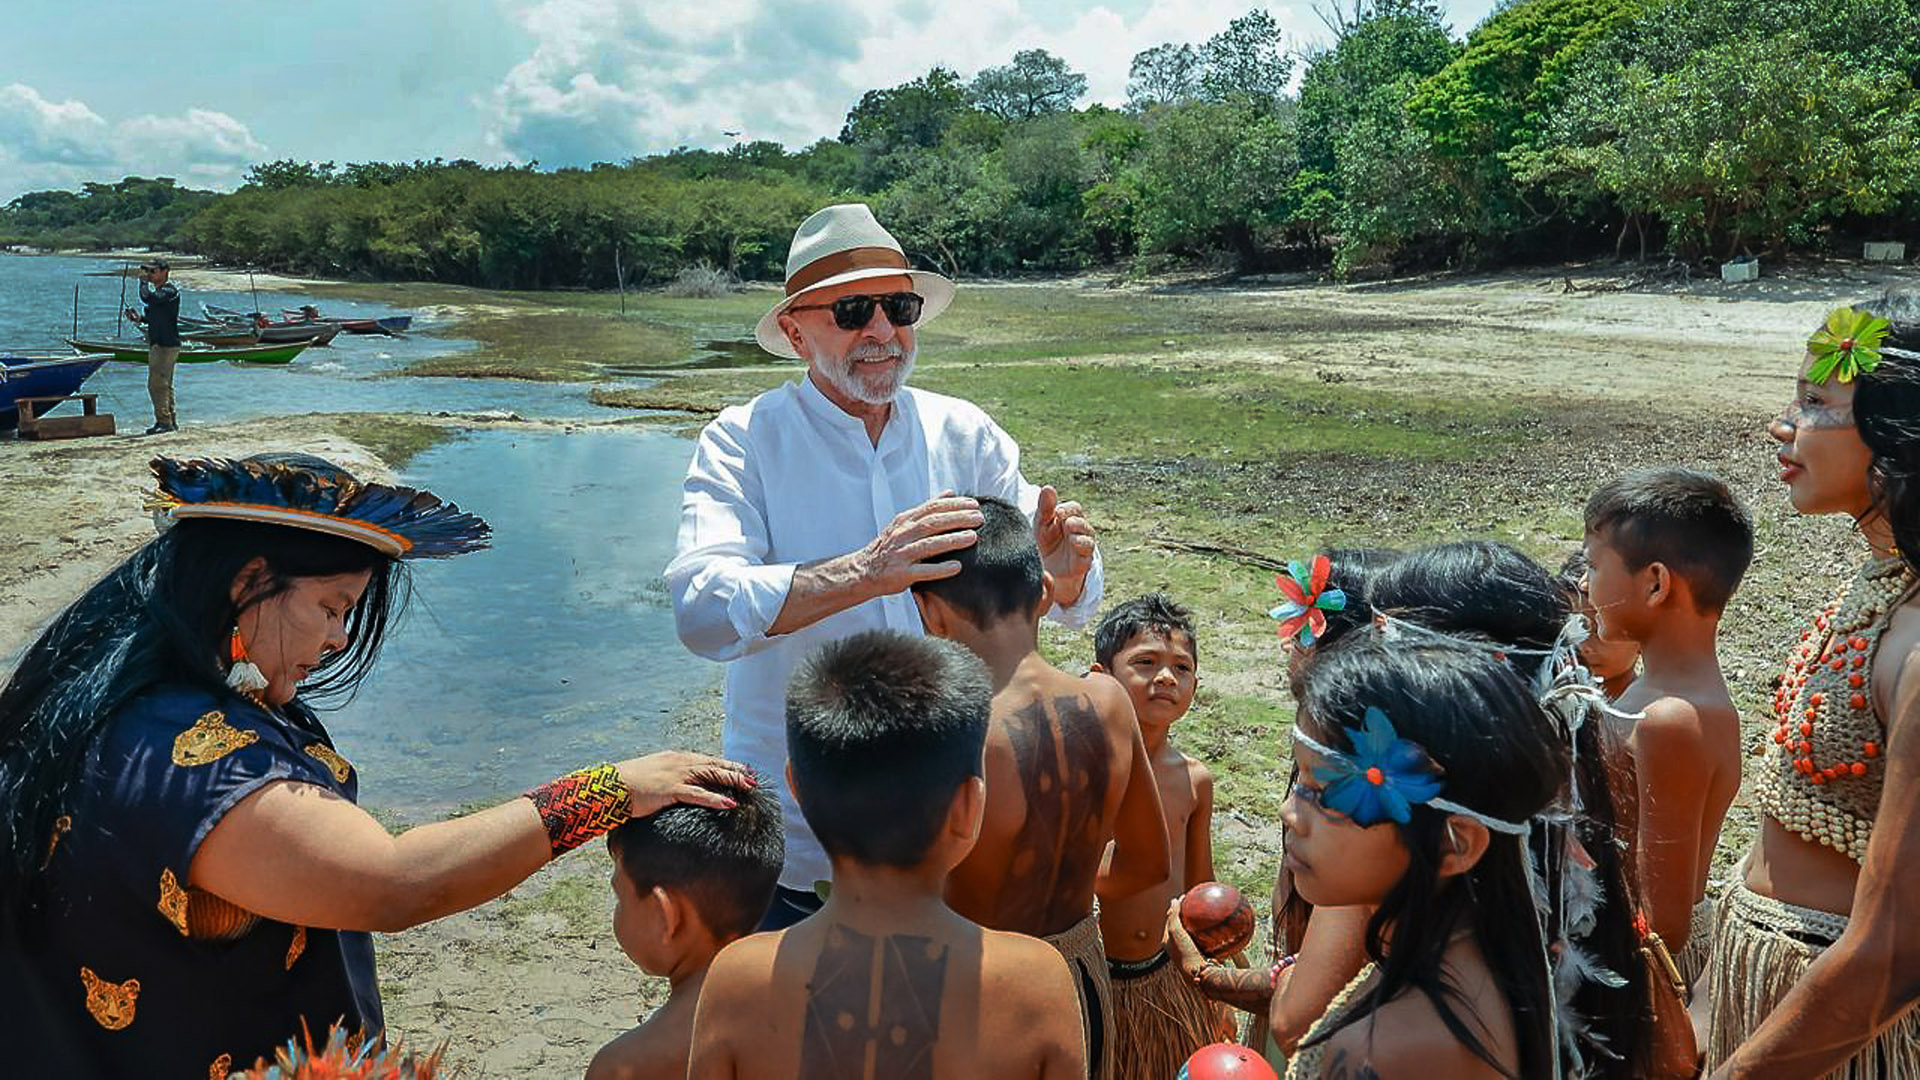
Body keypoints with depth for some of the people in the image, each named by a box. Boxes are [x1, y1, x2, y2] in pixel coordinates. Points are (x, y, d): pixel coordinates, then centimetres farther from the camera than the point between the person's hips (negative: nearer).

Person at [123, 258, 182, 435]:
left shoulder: (170, 290, -11)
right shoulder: (157, 292, 19)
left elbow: (147, 299, -26)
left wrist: (144, 281, -13)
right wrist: (140, 319, 10)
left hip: (167, 345, -10)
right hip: (157, 344, 10)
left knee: (157, 384, -12)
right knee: (164, 385, 12)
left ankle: (164, 421, -10)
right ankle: (170, 421, 17)